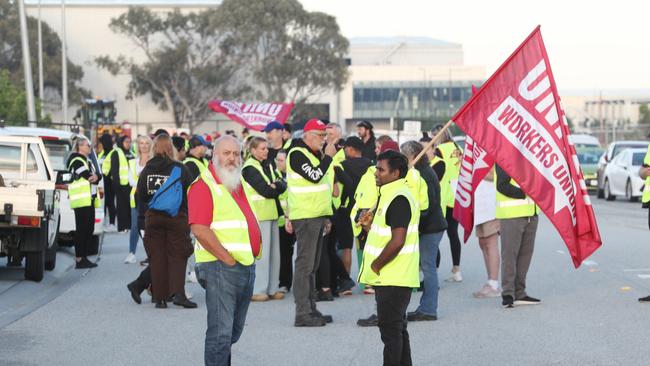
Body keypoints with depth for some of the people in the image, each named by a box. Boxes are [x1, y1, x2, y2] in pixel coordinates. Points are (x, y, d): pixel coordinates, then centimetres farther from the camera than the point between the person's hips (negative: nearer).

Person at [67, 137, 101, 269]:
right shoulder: (77, 161, -9)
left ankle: (83, 257, 17)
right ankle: (79, 259, -9)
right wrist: (95, 177, 3)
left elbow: (96, 176, 14)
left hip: (89, 200, 10)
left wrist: (96, 177, -8)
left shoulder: (87, 161, 22)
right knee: (82, 229, -10)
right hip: (81, 200, -10)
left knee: (89, 229, 11)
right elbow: (87, 176, -16)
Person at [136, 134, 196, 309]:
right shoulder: (180, 169, -9)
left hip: (153, 217, 2)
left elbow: (141, 196, 1)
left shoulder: (147, 170, -2)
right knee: (177, 255, 5)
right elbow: (190, 194, -7)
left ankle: (159, 297, 7)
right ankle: (177, 293, -10)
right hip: (176, 216, -2)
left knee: (157, 257, 8)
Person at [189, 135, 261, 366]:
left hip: (247, 267, 9)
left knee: (234, 332, 17)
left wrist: (255, 252, 11)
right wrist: (228, 260, -17)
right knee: (221, 333, -10)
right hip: (220, 268, -9)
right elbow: (200, 230, -19)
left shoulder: (238, 183, 17)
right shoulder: (204, 185, -10)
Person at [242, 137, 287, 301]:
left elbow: (283, 185, 6)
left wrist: (275, 185, -14)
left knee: (274, 251, 8)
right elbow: (265, 190, -17)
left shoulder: (268, 166, 17)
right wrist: (276, 189, -1)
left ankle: (272, 288, 14)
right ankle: (258, 290, -4)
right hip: (259, 215, -8)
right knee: (261, 252, -9)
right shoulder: (250, 168, -8)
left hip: (272, 213, 8)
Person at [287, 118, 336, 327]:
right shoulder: (297, 154, -11)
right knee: (305, 264, -11)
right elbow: (314, 176, -24)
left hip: (317, 216, 10)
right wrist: (327, 157, -13)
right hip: (305, 217, -10)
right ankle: (302, 313, -11)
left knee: (312, 265, 12)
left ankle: (311, 309, 17)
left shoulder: (313, 154, 19)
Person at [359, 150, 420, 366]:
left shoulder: (399, 199, -18)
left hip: (392, 279, -11)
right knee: (397, 329, 16)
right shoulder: (390, 196, 16)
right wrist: (370, 226, 8)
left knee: (390, 329, -6)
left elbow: (397, 241, -25)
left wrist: (375, 266, -17)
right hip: (392, 278, 11)